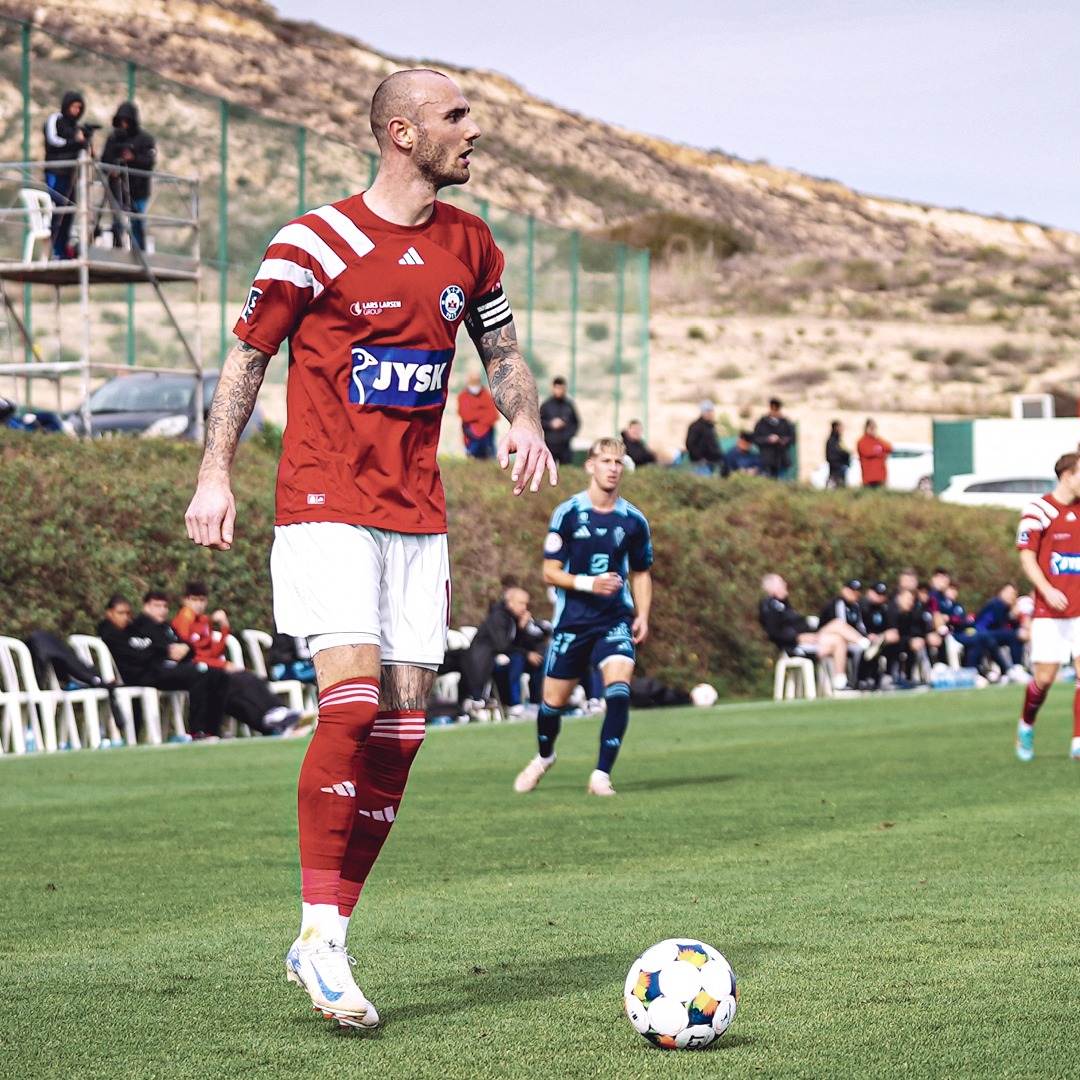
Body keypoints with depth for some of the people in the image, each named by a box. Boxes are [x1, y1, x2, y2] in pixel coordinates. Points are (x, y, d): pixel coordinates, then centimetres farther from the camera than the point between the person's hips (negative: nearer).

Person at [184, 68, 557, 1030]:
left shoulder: (469, 245, 10)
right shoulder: (316, 243, -7)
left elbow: (503, 352, 21)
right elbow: (248, 356, 0)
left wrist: (525, 423, 1)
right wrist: (216, 475, -7)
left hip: (418, 514, 6)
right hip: (326, 505, -6)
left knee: (403, 724, 0)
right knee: (353, 700, -19)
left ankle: (325, 938, 8)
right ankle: (320, 936, -11)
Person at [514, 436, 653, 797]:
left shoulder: (634, 521, 2)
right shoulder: (567, 513, -6)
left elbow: (641, 574, 15)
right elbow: (550, 571, -5)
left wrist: (642, 615, 1)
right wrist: (590, 583, -20)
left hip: (615, 619, 1)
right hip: (572, 621, -1)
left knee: (619, 691, -22)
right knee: (554, 699, 7)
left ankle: (601, 776, -15)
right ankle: (543, 757, 39)